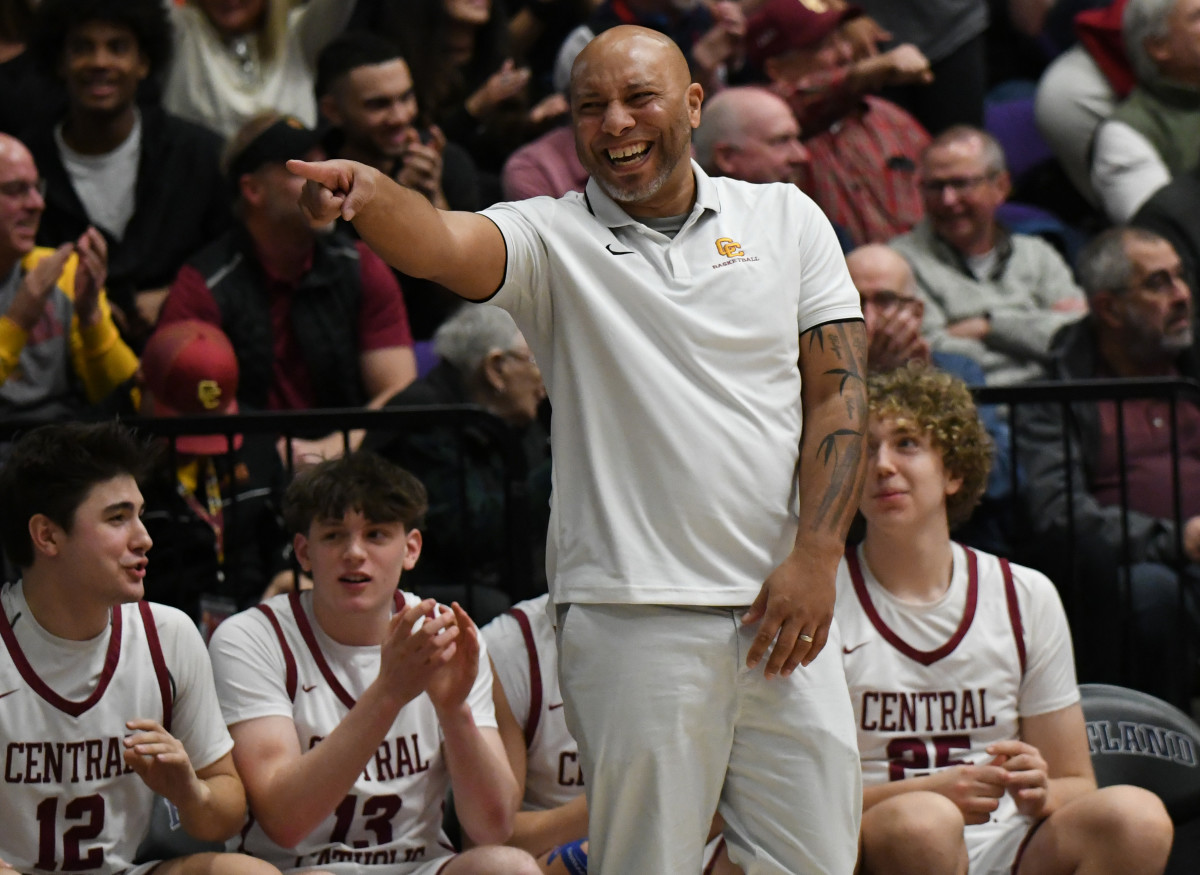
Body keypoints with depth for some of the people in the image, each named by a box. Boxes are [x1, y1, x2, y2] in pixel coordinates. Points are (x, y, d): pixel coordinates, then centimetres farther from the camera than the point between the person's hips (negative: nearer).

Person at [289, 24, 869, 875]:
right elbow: (443, 242, -17)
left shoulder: (787, 218, 11)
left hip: (784, 610, 2)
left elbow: (838, 391, 7)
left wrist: (815, 559, -3)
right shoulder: (552, 239, 4)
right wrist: (369, 194, -39)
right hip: (634, 612, -2)